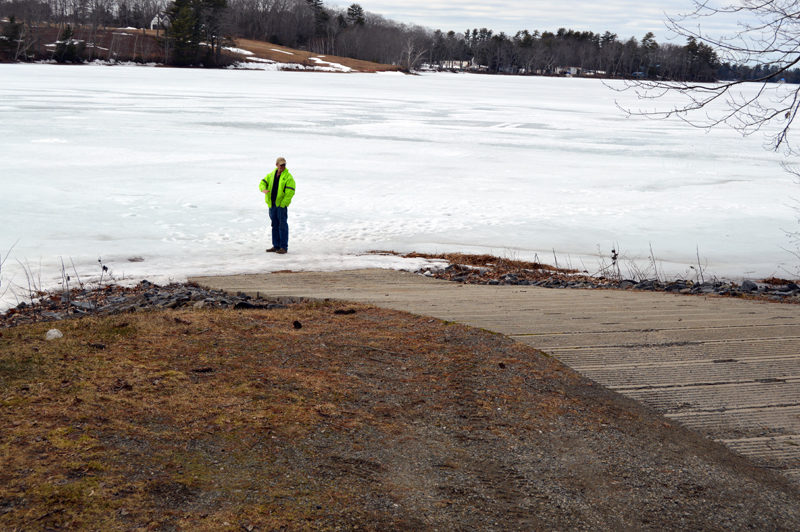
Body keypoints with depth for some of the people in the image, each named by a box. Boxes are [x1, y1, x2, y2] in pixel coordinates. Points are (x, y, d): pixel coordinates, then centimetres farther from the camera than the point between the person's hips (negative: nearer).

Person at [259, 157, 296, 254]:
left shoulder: (288, 177, -7)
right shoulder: (271, 175, 12)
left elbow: (290, 192, -13)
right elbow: (262, 183, 12)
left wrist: (282, 204, -18)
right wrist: (264, 189, -13)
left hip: (282, 204, -6)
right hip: (272, 204, 6)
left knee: (282, 225, -7)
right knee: (275, 225, 11)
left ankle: (284, 247, -3)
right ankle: (276, 246, 18)